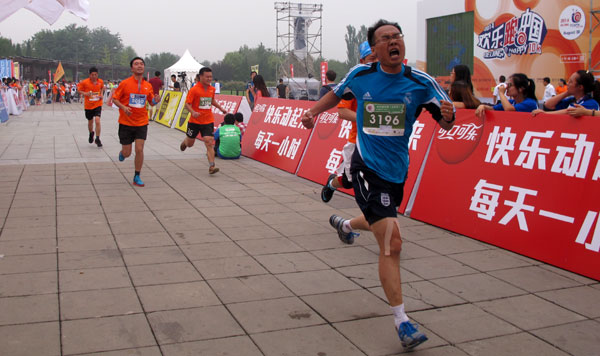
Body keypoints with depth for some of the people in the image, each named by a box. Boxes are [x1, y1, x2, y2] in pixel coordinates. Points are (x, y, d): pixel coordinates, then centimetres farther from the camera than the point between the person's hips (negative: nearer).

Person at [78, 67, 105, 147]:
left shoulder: (101, 81, -2)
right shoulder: (84, 82, -10)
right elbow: (79, 90, 1)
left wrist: (101, 94, 2)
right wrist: (85, 93, -19)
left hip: (97, 104, 0)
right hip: (88, 105, 0)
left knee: (97, 121, -17)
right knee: (90, 122, 15)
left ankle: (97, 139, -7)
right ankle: (91, 134, 46)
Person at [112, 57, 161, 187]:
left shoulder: (148, 86, 3)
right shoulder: (125, 83, -7)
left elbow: (151, 102, 14)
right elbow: (115, 99, -2)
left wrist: (156, 101, -9)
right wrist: (123, 107, -20)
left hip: (142, 123, 2)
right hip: (126, 122, -2)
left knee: (139, 150, -6)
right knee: (127, 153, 4)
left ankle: (137, 177, 8)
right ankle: (122, 153, 43)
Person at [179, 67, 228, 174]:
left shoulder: (212, 89, 5)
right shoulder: (194, 89, -12)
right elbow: (187, 104, -14)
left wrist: (220, 108, 19)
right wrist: (193, 112, -31)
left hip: (208, 121, 2)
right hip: (194, 121, -2)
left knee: (209, 143, -13)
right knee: (190, 143, 15)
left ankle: (211, 166, -15)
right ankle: (184, 142, 53)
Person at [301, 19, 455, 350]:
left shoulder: (421, 82, -7)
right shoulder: (360, 75, -6)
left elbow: (446, 122, -6)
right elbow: (337, 93, 16)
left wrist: (447, 116, -28)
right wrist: (313, 112, 9)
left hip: (397, 170, 4)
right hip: (367, 167, -4)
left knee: (382, 225, 29)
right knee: (392, 242, -14)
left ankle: (344, 224, 64)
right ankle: (401, 320, -4)